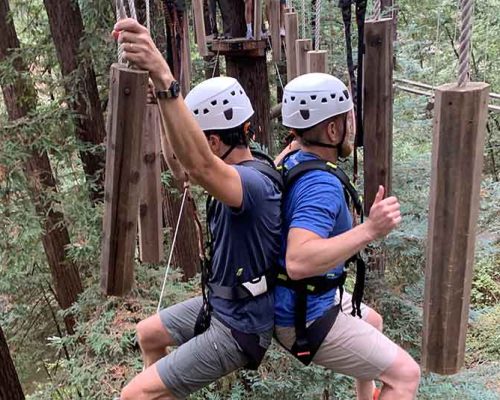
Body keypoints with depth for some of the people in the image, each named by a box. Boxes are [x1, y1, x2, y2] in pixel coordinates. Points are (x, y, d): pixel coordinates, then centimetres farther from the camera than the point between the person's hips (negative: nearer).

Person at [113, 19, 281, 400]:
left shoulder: (253, 182, -35)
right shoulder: (245, 176, -2)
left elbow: (200, 165, -53)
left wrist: (163, 79, -63)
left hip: (238, 327, -10)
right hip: (220, 304, 10)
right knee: (147, 333, 27)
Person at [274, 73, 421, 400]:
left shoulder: (293, 161, -1)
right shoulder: (321, 184, -31)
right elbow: (298, 261, -44)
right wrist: (369, 231, -47)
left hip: (311, 297, 11)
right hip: (305, 316, -10)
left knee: (373, 322, 34)